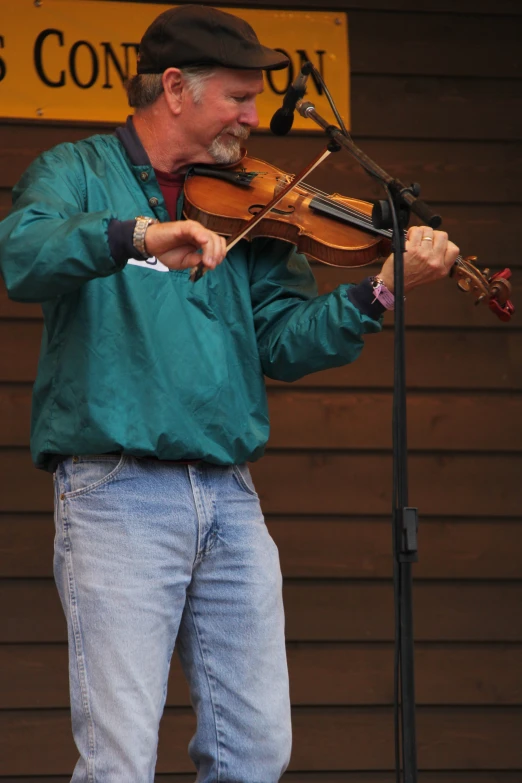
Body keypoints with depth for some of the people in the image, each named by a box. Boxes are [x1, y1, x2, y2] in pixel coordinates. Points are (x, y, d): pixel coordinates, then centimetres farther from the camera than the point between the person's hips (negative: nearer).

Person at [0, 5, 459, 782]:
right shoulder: (79, 174, 2)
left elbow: (284, 341, 8)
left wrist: (380, 291, -7)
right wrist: (140, 235, -34)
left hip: (229, 497, 5)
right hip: (118, 493, -5)